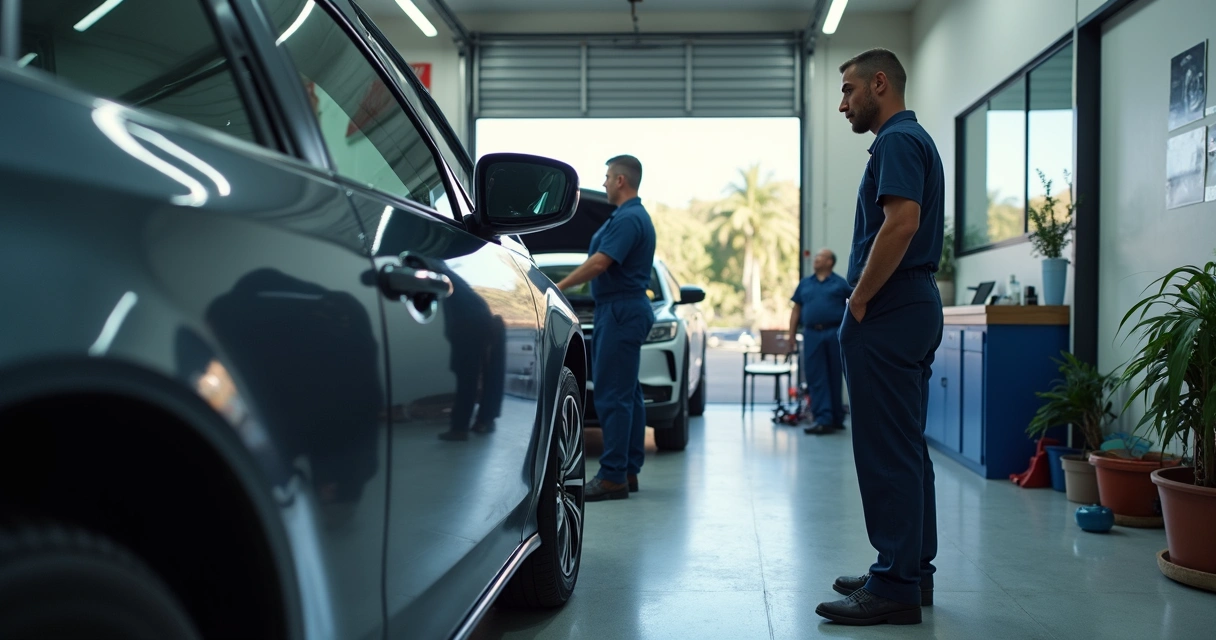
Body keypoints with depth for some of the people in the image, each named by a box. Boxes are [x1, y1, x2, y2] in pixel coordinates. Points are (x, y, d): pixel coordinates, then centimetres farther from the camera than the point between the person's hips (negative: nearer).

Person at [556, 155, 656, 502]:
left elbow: (599, 264, -22)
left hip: (620, 312, -11)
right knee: (627, 394, 11)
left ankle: (613, 476, -8)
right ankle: (628, 471, 16)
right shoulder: (634, 216, 19)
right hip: (626, 311, 11)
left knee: (612, 395, -10)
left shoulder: (628, 218, -15)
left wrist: (559, 287, -15)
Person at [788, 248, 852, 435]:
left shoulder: (840, 283, 6)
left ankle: (837, 418, 15)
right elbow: (796, 310, 13)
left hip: (835, 334, -2)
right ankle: (823, 419, -3)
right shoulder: (805, 283, 14)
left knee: (835, 377, 5)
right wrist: (791, 334, 6)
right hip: (812, 334, 2)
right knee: (816, 378, -3)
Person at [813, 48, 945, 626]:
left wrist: (859, 300, -17)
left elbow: (900, 222, -25)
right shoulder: (914, 139, 21)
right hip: (915, 308, 11)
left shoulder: (896, 141, -11)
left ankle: (894, 588, -1)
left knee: (886, 452, -7)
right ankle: (912, 572, 22)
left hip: (887, 316, -11)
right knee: (906, 449, 14)